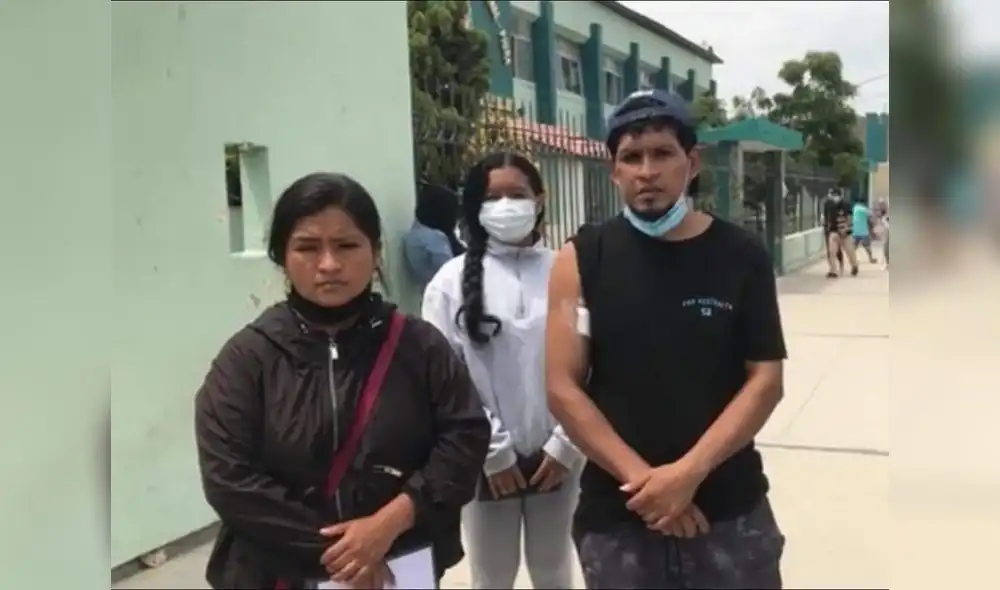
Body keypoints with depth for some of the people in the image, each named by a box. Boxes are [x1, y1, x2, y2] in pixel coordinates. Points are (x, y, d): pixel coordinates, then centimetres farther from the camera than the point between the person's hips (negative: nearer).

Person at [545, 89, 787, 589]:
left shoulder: (742, 256, -1)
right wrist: (639, 477, -14)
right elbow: (563, 389, -6)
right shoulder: (581, 262, -3)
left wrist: (690, 471, -14)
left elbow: (765, 379, -3)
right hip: (616, 514, 0)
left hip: (730, 511, 0)